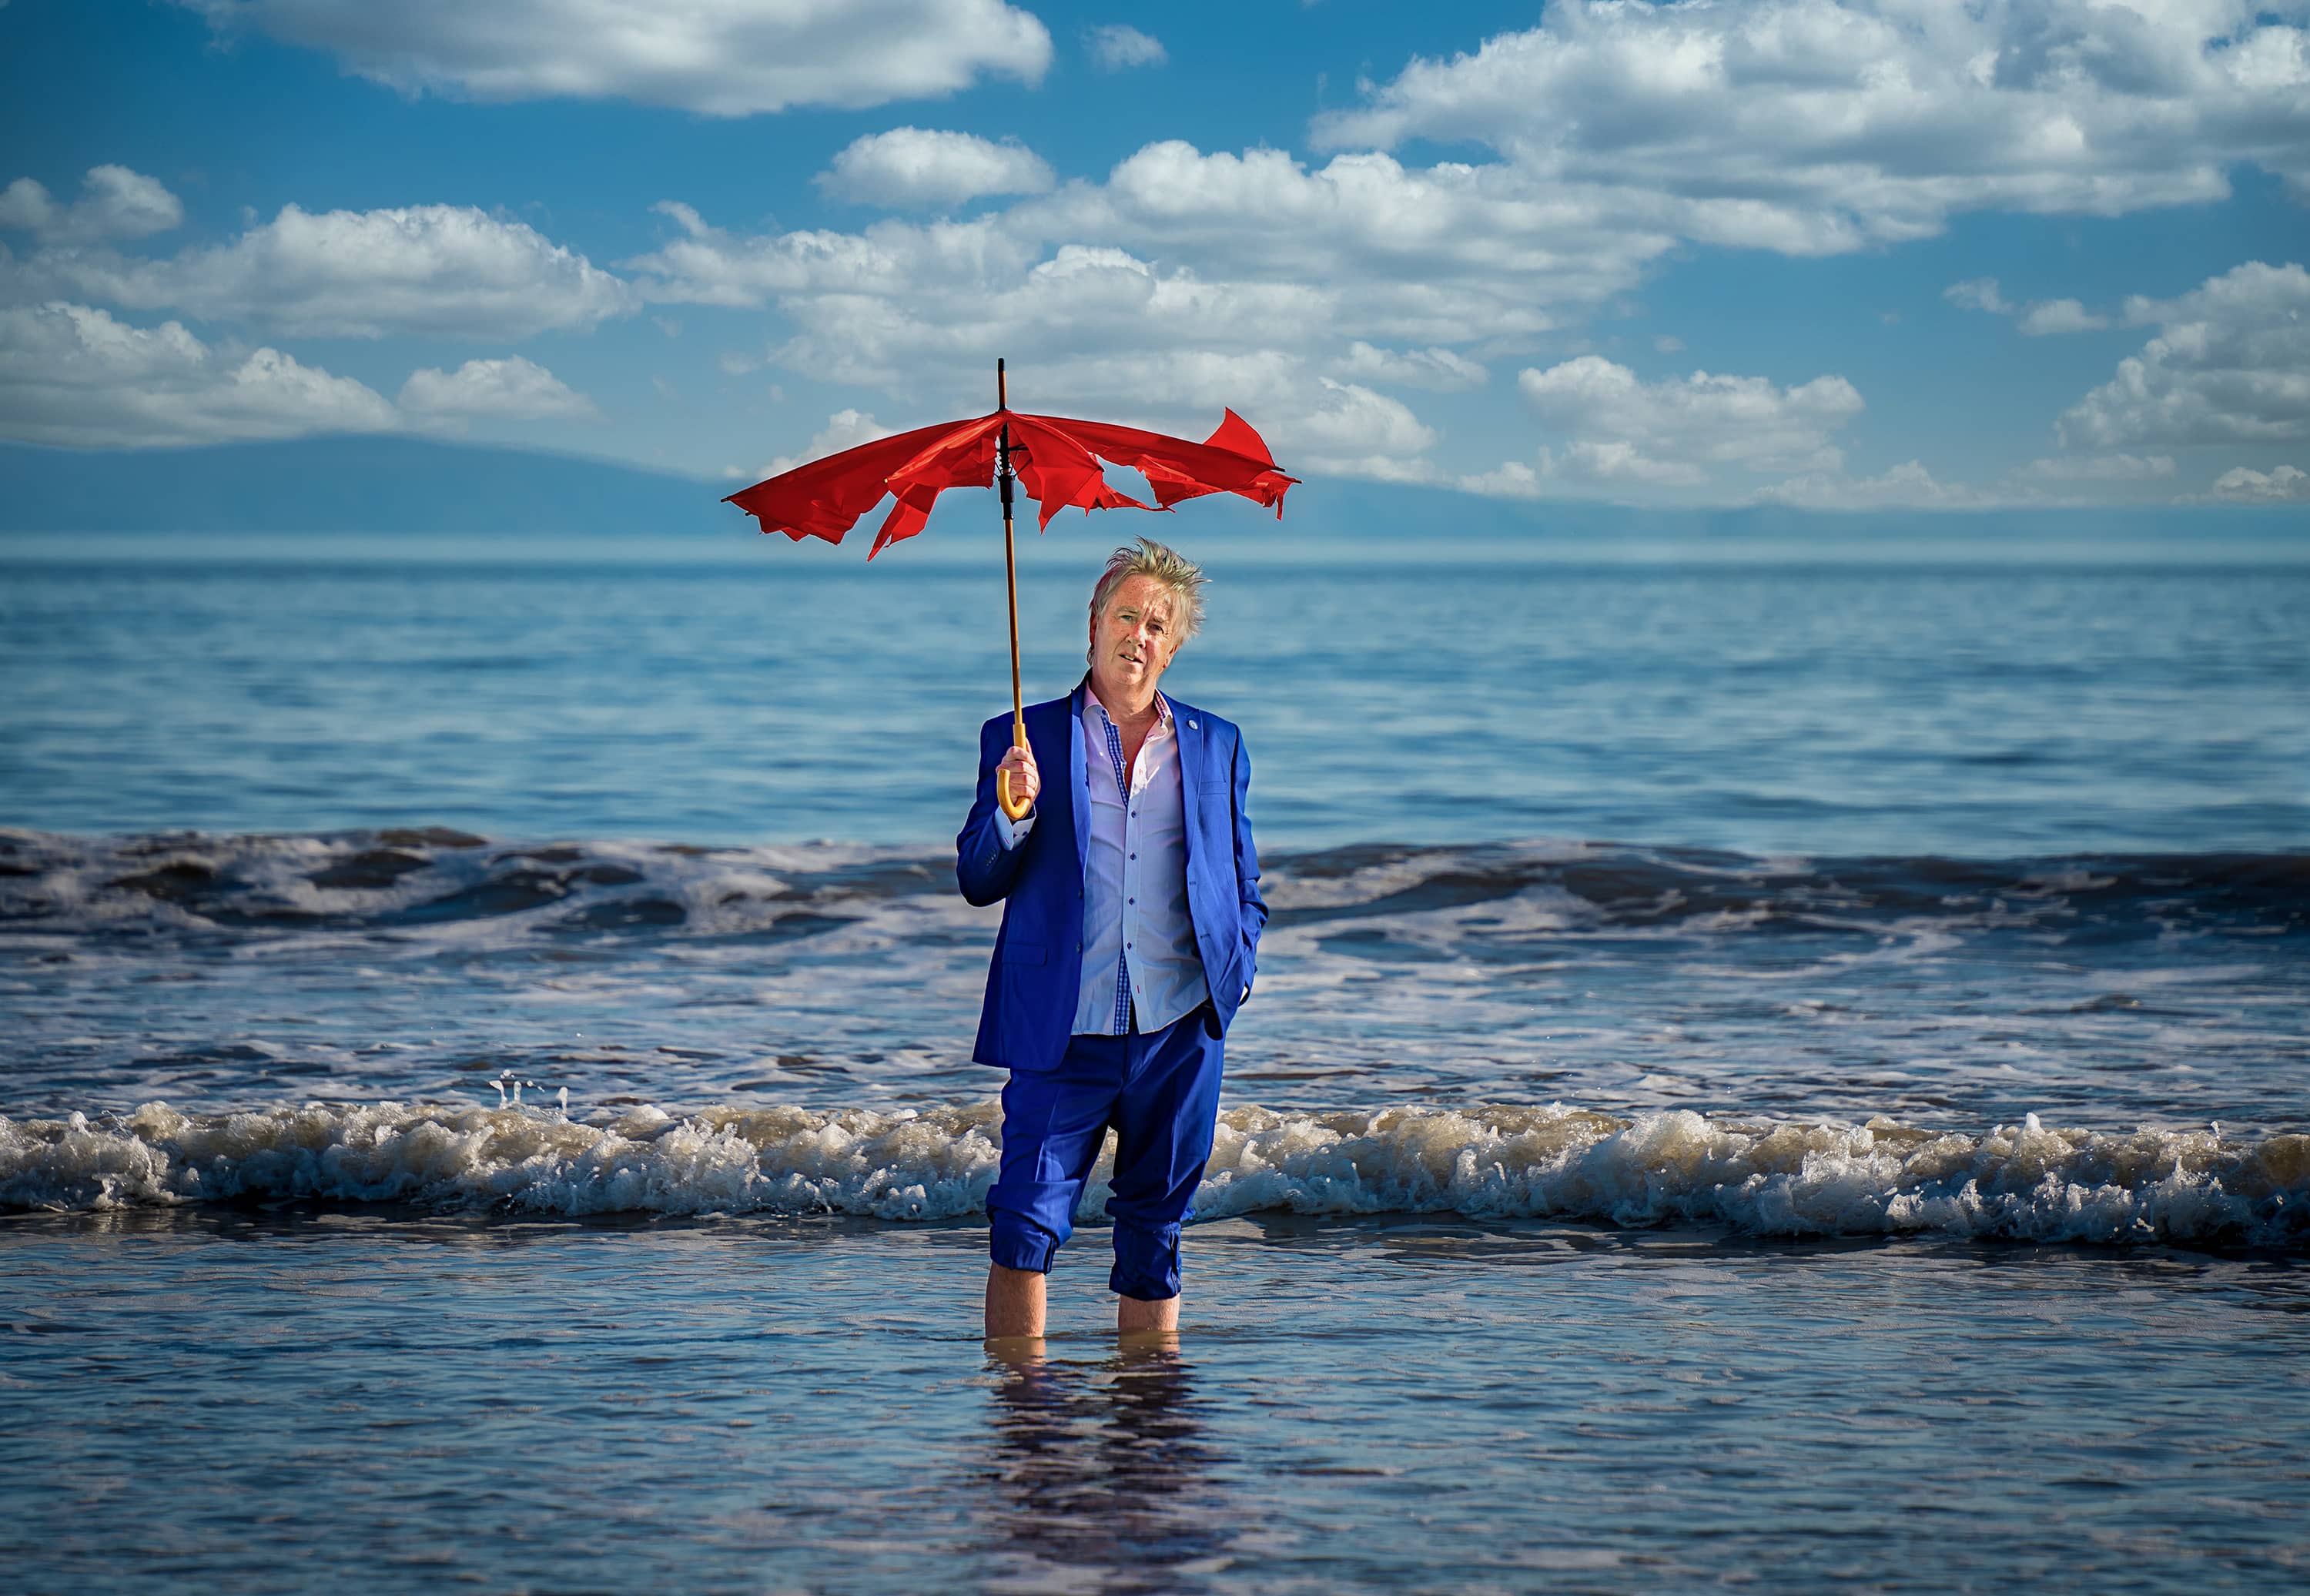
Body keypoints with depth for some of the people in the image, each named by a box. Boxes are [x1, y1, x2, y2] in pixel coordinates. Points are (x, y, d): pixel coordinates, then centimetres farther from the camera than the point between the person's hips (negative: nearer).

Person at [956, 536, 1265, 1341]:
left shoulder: (1217, 746, 13)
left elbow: (1244, 883, 19)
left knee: (1153, 1231, 8)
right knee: (1026, 1223, -9)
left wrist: (1239, 967, 1)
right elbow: (978, 882, 3)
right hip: (1065, 1032, -2)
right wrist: (1014, 812, -15)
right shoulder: (1023, 739, 7)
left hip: (1181, 1027, 2)